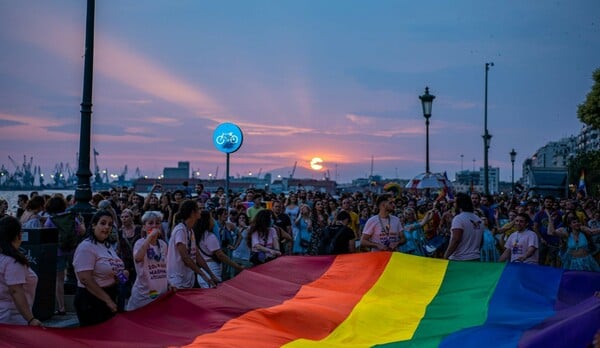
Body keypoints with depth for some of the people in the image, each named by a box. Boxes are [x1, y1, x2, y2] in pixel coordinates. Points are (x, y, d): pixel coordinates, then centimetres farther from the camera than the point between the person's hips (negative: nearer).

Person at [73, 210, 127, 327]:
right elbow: (85, 279, -22)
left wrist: (122, 274, 3)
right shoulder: (86, 247, -15)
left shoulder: (108, 246, 11)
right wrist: (107, 300, -20)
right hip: (91, 300, -9)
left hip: (109, 296, 9)